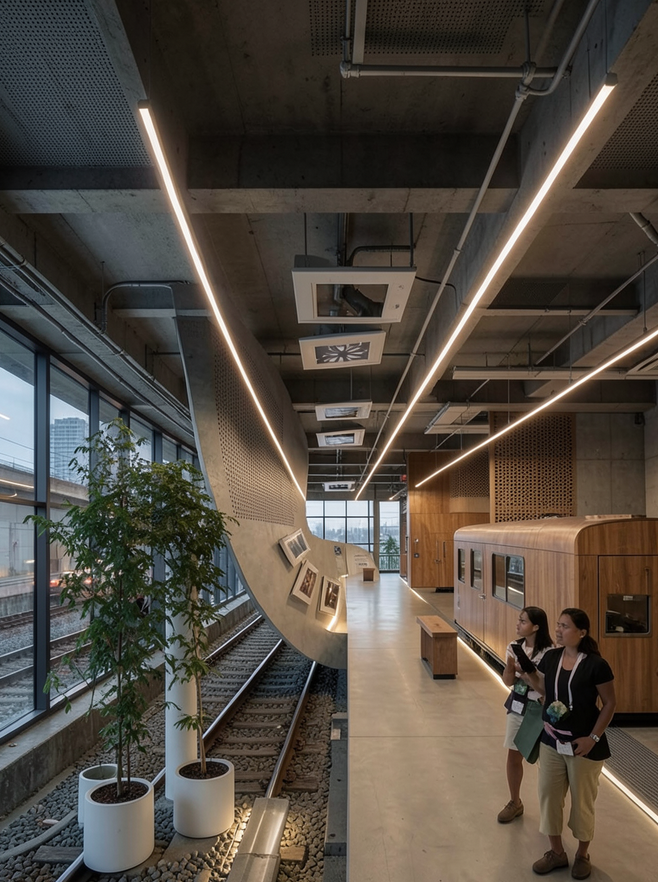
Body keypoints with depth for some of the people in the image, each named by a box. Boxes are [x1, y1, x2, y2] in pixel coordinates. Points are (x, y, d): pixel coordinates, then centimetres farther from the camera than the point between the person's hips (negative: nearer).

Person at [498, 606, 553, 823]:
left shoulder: (548, 652, -17)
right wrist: (510, 666, -20)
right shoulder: (515, 647, 0)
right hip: (516, 707, 6)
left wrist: (522, 671, -25)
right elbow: (508, 681, 0)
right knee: (513, 756, 13)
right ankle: (515, 802, 31)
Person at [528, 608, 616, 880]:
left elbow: (609, 704, -11)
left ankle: (582, 856, 35)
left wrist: (594, 737, -15)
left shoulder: (596, 664, -18)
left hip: (583, 745, -5)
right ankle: (556, 852, 32)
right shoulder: (551, 657, -3)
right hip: (551, 741, 5)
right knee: (548, 796, 12)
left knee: (582, 802, 13)